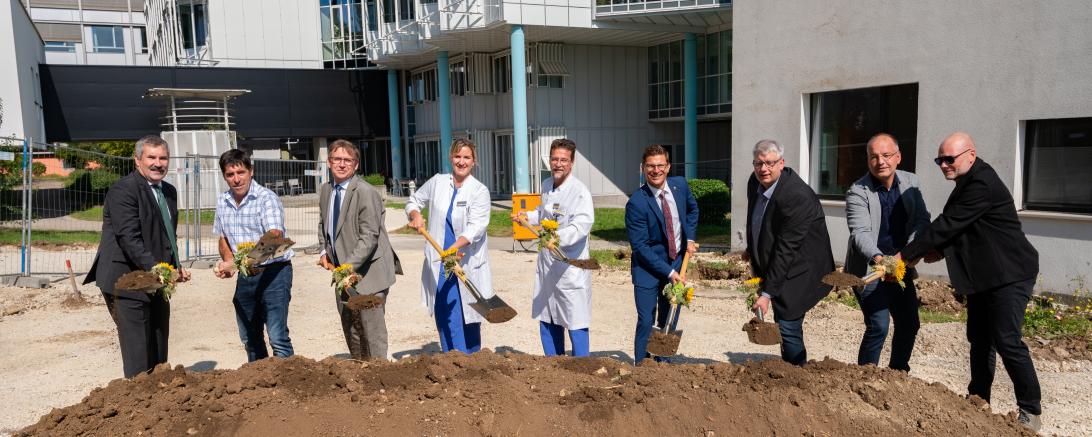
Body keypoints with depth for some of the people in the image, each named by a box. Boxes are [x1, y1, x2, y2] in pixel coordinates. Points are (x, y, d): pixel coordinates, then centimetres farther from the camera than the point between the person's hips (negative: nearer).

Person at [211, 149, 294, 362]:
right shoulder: (222, 202, 7)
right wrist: (228, 261, -3)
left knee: (278, 338, -11)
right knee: (250, 339, 15)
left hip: (272, 271, -7)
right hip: (245, 276, 7)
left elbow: (274, 238, -26)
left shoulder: (267, 198, -14)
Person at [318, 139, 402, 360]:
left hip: (368, 273, -8)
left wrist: (347, 266, -25)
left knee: (372, 329, -6)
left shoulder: (366, 193, -17)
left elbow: (369, 237, -21)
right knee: (350, 329, 17)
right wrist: (325, 252, 10)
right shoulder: (325, 190, 8)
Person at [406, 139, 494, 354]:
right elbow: (414, 201, 23)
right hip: (440, 265, 3)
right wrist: (415, 215, 0)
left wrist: (455, 247, -32)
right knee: (446, 319, -2)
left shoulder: (479, 191, -4)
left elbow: (476, 226, -16)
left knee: (470, 320, 3)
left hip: (467, 265, -2)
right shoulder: (437, 182, 8)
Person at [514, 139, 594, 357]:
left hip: (570, 267, -8)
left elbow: (582, 224, -32)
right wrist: (529, 216, 11)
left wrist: (559, 237, -48)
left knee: (575, 323, -4)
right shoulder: (546, 185, 10)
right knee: (547, 321, 17)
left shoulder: (579, 191, -16)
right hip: (546, 264, 8)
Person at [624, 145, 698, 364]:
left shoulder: (680, 185, -3)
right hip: (648, 268, -5)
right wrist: (668, 272, -17)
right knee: (646, 322, -4)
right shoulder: (636, 203, -19)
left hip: (677, 263, 5)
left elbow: (692, 208, 20)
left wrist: (690, 237, 7)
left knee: (669, 321, 12)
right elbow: (640, 246, -17)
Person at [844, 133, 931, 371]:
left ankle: (898, 374, 32)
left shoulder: (911, 182, 0)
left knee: (909, 324, 12)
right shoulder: (857, 192, -16)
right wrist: (877, 258, -45)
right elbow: (860, 233, -26)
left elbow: (922, 220, -5)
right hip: (868, 268, -5)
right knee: (878, 326, -15)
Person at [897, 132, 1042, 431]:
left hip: (1009, 275, -10)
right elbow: (958, 228, 20)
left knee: (1007, 341, -9)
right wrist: (941, 251, 3)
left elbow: (947, 224, -23)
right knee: (979, 339, 15)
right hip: (983, 276, 10)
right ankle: (978, 400, 26)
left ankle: (1030, 412, 4)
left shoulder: (982, 186, -22)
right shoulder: (968, 183, 12)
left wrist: (906, 255, -19)